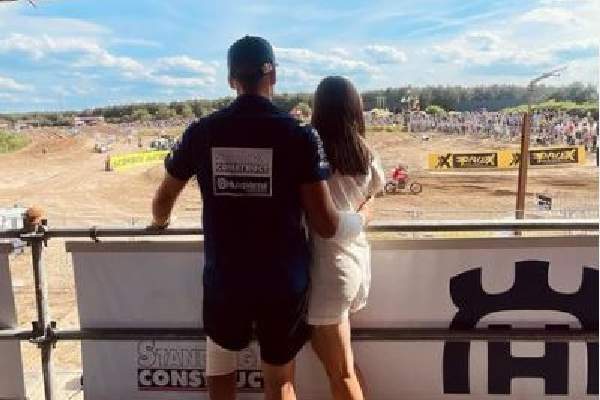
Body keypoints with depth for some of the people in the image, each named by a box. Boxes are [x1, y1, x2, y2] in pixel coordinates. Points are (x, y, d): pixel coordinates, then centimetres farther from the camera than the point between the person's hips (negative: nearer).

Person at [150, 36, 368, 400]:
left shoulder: (201, 132, -4)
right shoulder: (299, 135, -12)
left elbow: (164, 200, 8)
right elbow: (326, 225, -13)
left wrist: (160, 223, 31)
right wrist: (363, 217, 9)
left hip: (223, 279, 2)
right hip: (284, 281, -1)